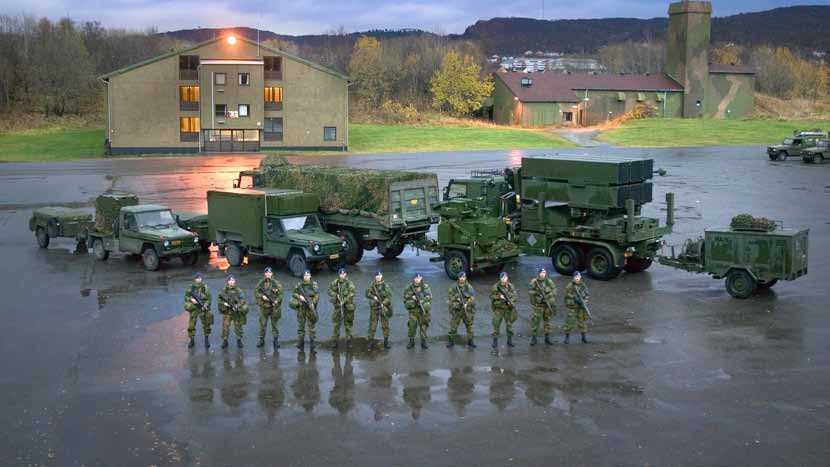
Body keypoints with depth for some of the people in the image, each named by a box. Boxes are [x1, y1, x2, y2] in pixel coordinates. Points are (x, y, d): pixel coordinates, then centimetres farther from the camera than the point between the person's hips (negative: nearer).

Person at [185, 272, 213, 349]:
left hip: (203, 309, -1)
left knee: (206, 325, 6)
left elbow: (209, 299, -3)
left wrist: (205, 305, -20)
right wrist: (191, 299, -17)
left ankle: (207, 340, 21)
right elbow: (186, 297, 3)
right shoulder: (191, 288, -2)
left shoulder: (205, 288, -5)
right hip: (193, 309, 1)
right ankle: (192, 341, 18)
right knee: (191, 326, 3)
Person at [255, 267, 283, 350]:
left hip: (274, 307, -2)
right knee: (262, 324, 8)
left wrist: (276, 301, -18)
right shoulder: (261, 283, 4)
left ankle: (276, 340, 9)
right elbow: (256, 292, 2)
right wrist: (262, 296, -15)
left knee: (275, 324, 3)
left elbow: (280, 294, -4)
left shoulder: (276, 283, -2)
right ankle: (261, 340, 19)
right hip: (264, 306, 2)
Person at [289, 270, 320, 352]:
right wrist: (299, 296, -14)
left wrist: (313, 303, -17)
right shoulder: (299, 284, 7)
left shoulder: (314, 285, 2)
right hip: (301, 308, 1)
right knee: (301, 325, 5)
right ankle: (300, 344, 12)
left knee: (312, 325, -1)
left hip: (310, 308, -1)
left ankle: (312, 342, 3)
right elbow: (294, 293, 4)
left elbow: (317, 295, -4)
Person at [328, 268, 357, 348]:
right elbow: (330, 290, 10)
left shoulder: (349, 283, -9)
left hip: (348, 305, -2)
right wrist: (336, 295, -7)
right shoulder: (335, 282, 0)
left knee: (348, 324, 6)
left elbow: (352, 293, -14)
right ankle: (335, 341, 12)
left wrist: (345, 300, -19)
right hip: (338, 305, 2)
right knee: (336, 323, 3)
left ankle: (348, 340, 16)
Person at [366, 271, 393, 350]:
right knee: (372, 325, 0)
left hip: (384, 308, 0)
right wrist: (373, 297, -19)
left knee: (385, 325, 5)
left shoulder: (386, 286, 0)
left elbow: (389, 297, -7)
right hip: (374, 308, 0)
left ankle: (386, 342, 14)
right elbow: (367, 293, -2)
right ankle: (371, 341, 5)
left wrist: (383, 303, -19)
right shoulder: (372, 286, 6)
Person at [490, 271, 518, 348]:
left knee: (509, 325, 9)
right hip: (498, 308, -2)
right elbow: (491, 296, -7)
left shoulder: (511, 286, 2)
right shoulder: (496, 286, -6)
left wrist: (511, 301, -15)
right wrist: (499, 297, -22)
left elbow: (515, 295, 2)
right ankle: (495, 341, 7)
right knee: (496, 325, -3)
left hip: (508, 308, 3)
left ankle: (509, 340, 20)